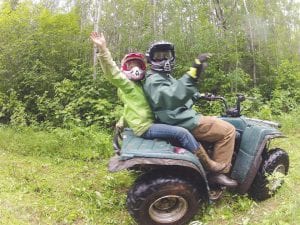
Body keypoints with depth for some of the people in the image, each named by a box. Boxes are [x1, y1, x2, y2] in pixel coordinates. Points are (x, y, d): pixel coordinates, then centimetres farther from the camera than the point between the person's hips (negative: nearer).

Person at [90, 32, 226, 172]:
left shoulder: (139, 85, 19)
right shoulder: (126, 85, -7)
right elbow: (112, 72, -24)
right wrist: (102, 49, -34)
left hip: (149, 123, 10)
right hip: (145, 128, -10)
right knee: (182, 133, -18)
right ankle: (208, 164, -9)